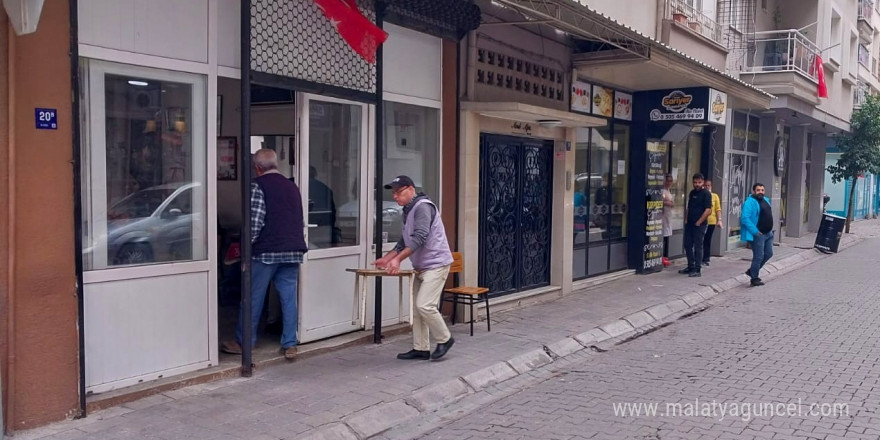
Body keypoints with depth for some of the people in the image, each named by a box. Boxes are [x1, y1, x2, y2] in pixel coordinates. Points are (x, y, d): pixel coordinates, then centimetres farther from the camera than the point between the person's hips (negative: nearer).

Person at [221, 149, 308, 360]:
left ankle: (243, 342, 15)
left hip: (267, 250, -5)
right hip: (294, 250, 6)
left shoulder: (257, 186, -5)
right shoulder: (292, 187, 16)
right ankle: (290, 344, 8)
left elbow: (256, 221, -13)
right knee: (289, 297, 7)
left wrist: (247, 245, -4)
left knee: (254, 297, 5)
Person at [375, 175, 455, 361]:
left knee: (424, 305, -15)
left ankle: (444, 339, 3)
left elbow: (419, 237, -25)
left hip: (436, 264, -10)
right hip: (421, 267, 10)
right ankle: (421, 348, 15)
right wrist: (386, 259, 12)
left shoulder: (422, 206, -15)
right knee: (417, 308, 8)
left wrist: (398, 258, -28)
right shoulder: (408, 211, 15)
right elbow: (404, 242, 21)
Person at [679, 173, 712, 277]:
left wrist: (699, 222, -15)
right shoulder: (692, 193, 13)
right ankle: (690, 267, 21)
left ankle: (697, 270, 2)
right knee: (688, 245, 10)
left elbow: (708, 210, -15)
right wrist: (686, 219, 11)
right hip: (689, 224, 7)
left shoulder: (706, 194, -9)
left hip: (699, 225, -7)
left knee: (698, 247, -3)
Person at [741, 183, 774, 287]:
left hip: (768, 233, 9)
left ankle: (752, 271, 29)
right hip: (758, 234, -9)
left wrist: (770, 229, 17)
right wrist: (755, 231, -24)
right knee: (758, 256, -3)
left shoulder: (765, 200, 13)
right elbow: (745, 218, -25)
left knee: (768, 254, 14)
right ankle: (754, 279, 9)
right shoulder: (750, 202, -16)